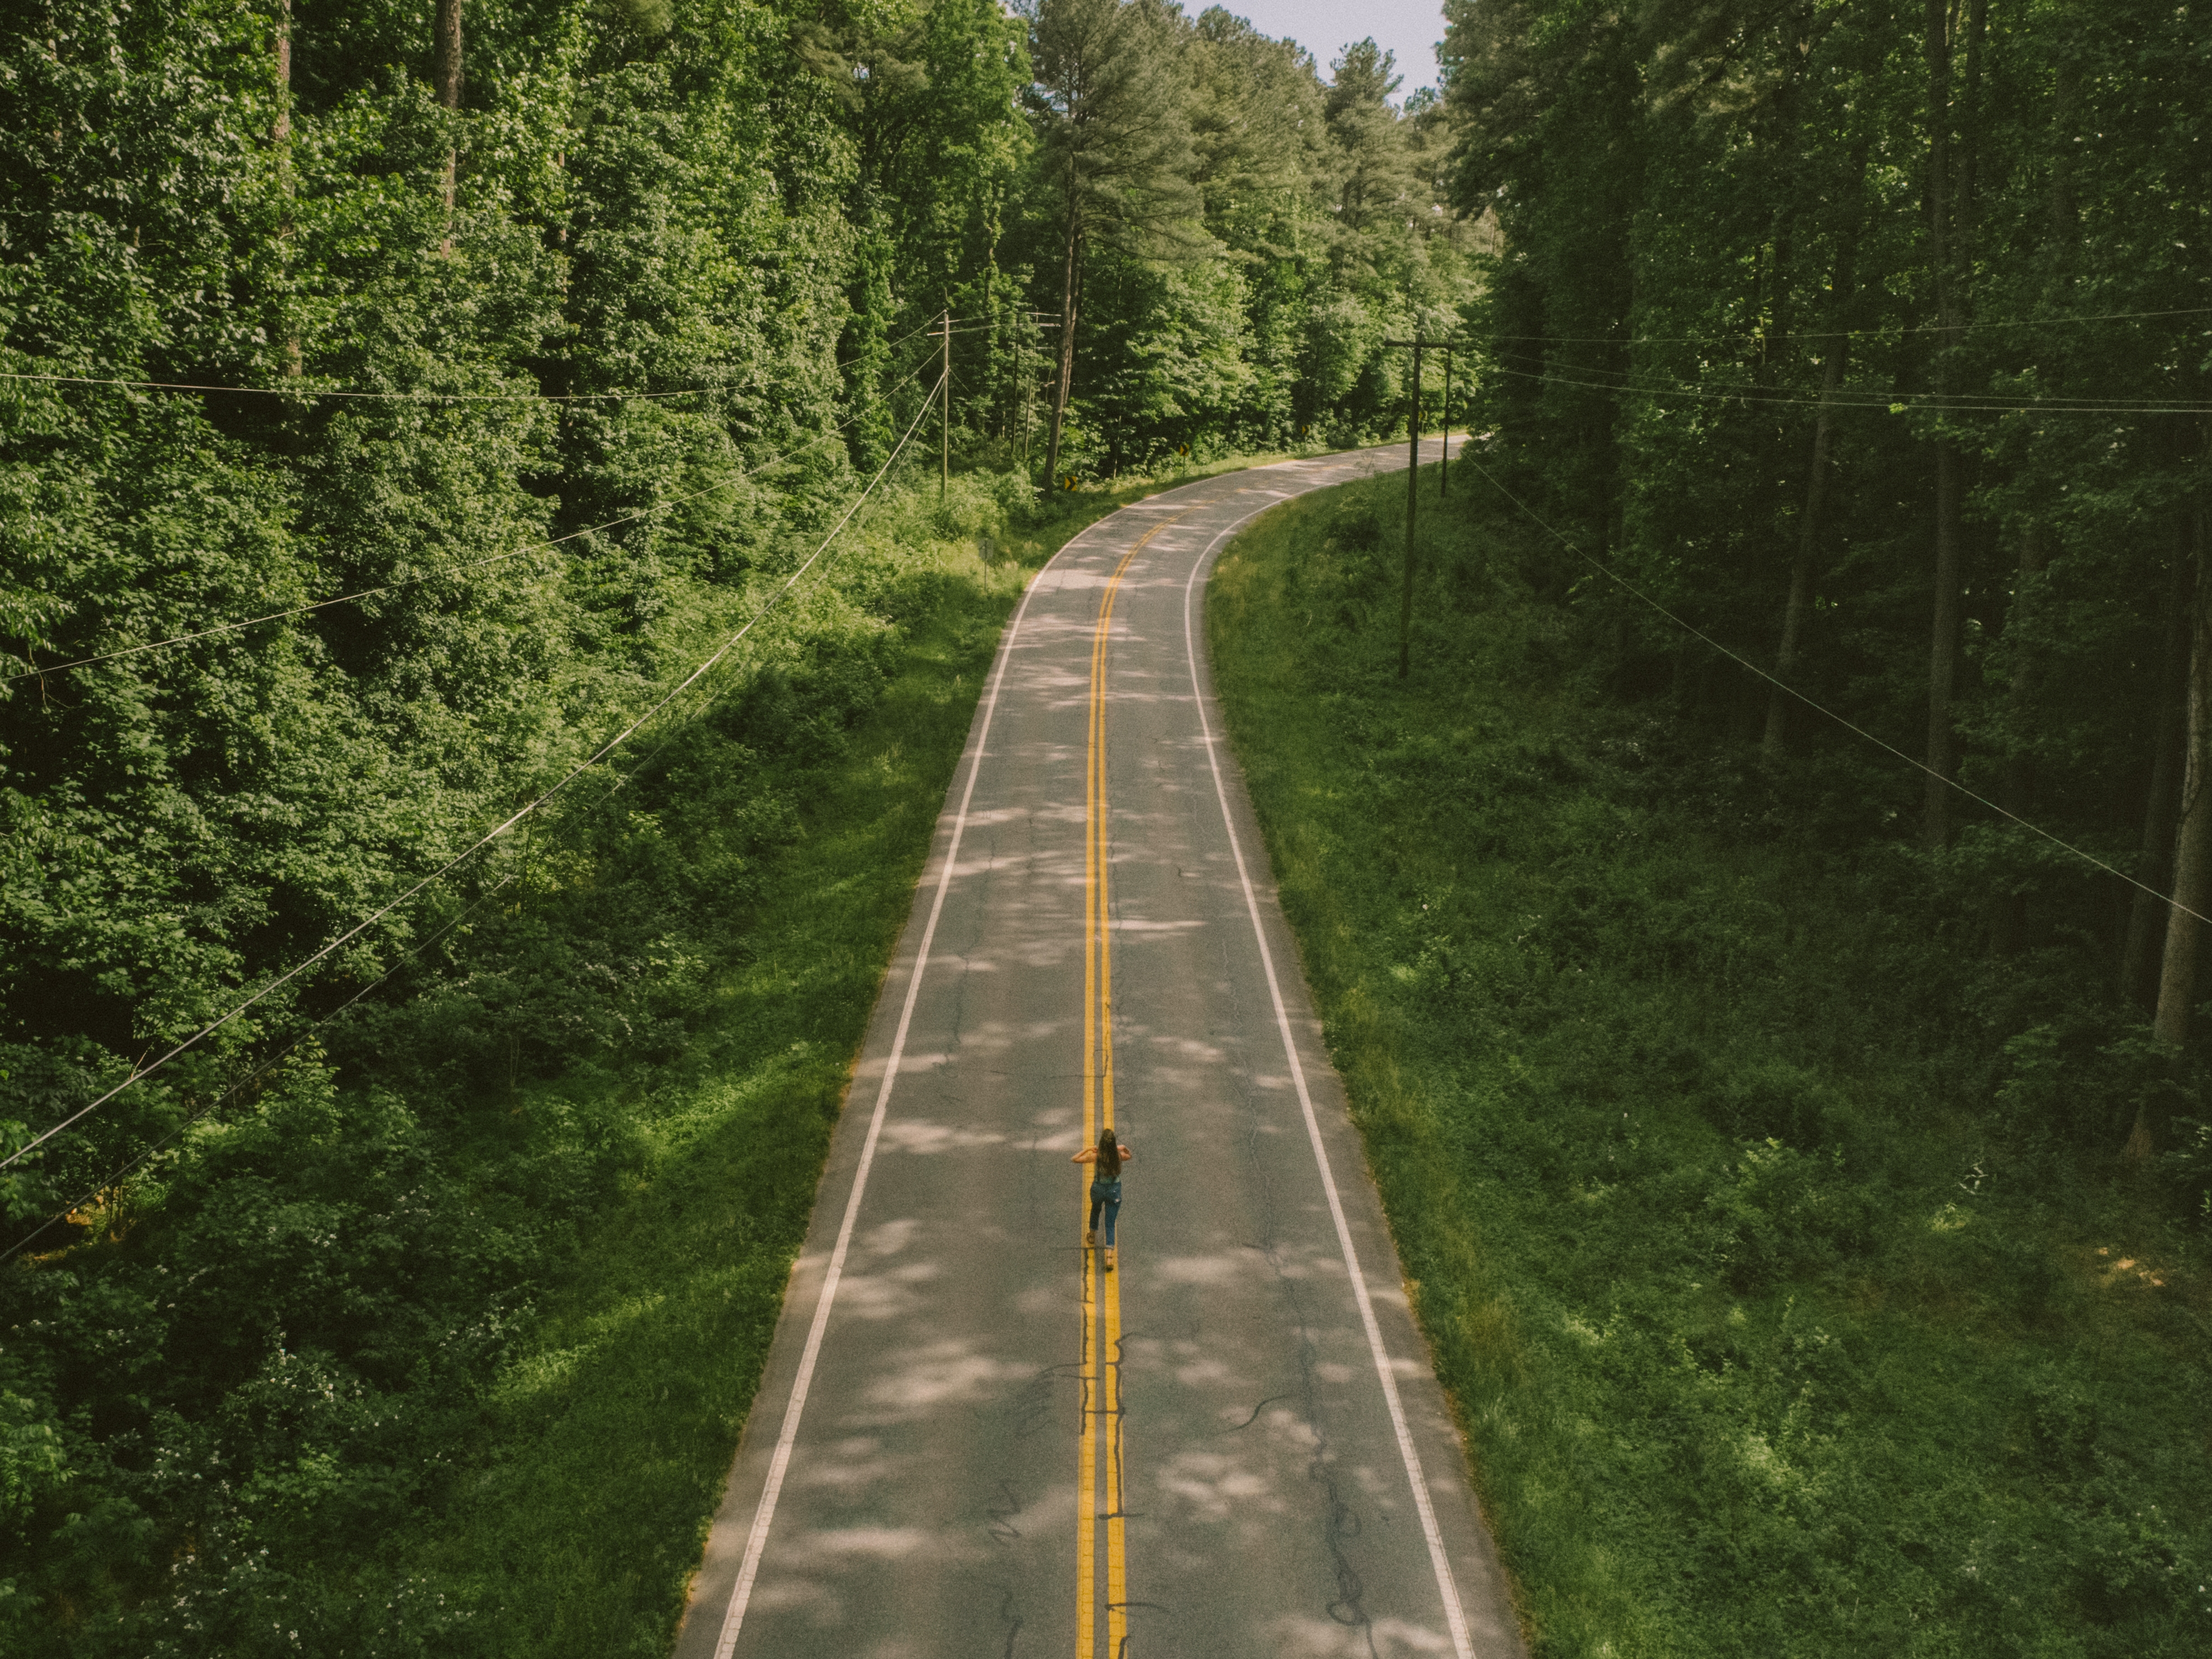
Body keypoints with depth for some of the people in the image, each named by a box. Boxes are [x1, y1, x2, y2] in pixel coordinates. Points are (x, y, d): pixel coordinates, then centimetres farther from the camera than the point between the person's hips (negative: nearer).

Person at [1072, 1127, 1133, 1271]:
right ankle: (1109, 1256, -7)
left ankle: (1092, 1235, 58)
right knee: (1110, 1224, 7)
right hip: (1115, 1190, 0)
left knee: (1095, 1210, 34)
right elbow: (1129, 1156, 9)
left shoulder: (1096, 1156, -22)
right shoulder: (1119, 1155, -16)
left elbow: (1074, 1159, -14)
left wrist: (1087, 1149, -8)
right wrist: (1124, 1148, -7)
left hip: (1098, 1188, 0)